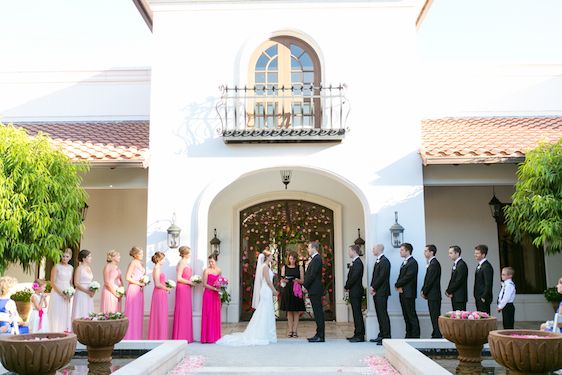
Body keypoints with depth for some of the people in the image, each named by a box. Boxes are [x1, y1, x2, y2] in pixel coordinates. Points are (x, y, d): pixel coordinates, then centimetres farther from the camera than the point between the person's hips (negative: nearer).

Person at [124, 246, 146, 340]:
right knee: (132, 313, -5)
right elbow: (127, 277, -14)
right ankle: (130, 336, 1)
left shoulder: (140, 263, 16)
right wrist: (139, 283, -13)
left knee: (139, 313, 8)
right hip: (133, 289, -8)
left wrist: (144, 282, 5)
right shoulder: (133, 263, -8)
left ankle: (137, 336, 13)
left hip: (140, 290, 8)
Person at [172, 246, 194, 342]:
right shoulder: (181, 263, -11)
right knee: (182, 311, -5)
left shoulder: (186, 263, 16)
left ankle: (186, 337, 13)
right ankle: (180, 337, 0)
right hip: (182, 288, -9)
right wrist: (189, 282, -11)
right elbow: (179, 278, -18)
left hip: (186, 288, 9)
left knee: (186, 312, 9)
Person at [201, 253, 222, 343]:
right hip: (208, 294, -5)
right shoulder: (207, 270, -5)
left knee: (216, 315, 5)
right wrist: (214, 288, -17)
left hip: (216, 295, 5)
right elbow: (204, 284, -9)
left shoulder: (219, 270, 10)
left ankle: (215, 336, 11)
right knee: (208, 315, -4)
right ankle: (208, 337, -1)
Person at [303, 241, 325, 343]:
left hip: (315, 290, -10)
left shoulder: (317, 259, -14)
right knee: (318, 313, 11)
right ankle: (319, 335, 16)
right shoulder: (315, 258, 17)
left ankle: (320, 336, -3)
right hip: (314, 290, 10)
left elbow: (312, 275, -19)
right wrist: (305, 285, 9)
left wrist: (305, 285, -12)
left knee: (318, 313, -6)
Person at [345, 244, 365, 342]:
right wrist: (347, 287, 6)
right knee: (356, 313, 12)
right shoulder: (355, 262, 14)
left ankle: (360, 335, -1)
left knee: (357, 313, -5)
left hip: (356, 292, -10)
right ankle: (358, 334, 18)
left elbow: (354, 277, -21)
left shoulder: (358, 262, -15)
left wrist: (346, 287, -10)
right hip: (354, 292, 10)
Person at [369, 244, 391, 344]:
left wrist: (373, 288, -11)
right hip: (376, 292, 9)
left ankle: (386, 337, -5)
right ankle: (381, 335, 18)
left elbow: (382, 277, -18)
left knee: (383, 314, -7)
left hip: (382, 292, -9)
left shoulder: (384, 261, -12)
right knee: (380, 314, 12)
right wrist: (372, 287, 5)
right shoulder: (378, 261, 18)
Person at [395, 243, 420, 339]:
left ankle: (415, 336, 0)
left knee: (412, 315, -5)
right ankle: (409, 335, 17)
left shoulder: (413, 262, -11)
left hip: (409, 293, -9)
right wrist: (398, 286, -1)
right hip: (402, 293, 9)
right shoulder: (404, 263, 19)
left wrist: (397, 285, -9)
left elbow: (408, 277, -18)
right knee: (406, 315, 11)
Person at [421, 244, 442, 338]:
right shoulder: (431, 263, 15)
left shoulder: (434, 264, -16)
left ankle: (437, 335, -2)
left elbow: (430, 280, -18)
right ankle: (435, 335, 18)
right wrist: (423, 290, 9)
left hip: (434, 295, -10)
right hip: (431, 295, 10)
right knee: (434, 316, 12)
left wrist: (424, 292, -9)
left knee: (435, 316, -5)